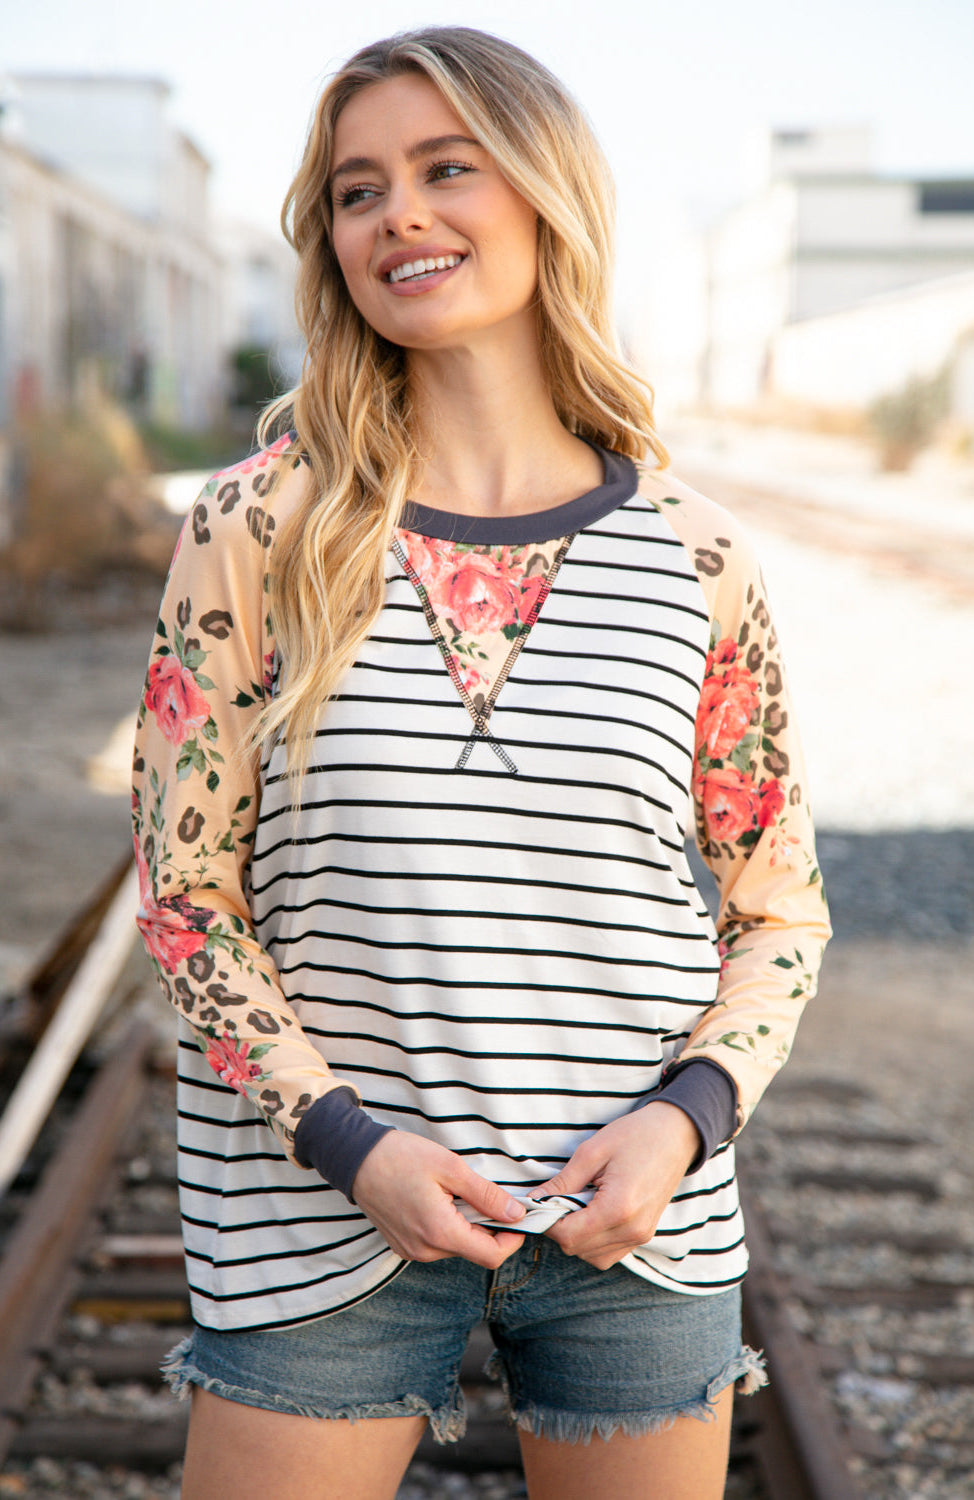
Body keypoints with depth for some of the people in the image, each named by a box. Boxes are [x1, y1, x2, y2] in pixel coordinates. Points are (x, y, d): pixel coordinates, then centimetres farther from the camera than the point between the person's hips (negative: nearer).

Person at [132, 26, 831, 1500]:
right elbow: (186, 896, -2)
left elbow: (780, 910, 6)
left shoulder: (697, 562, -1)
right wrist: (346, 1140, -12)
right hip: (323, 1205, -1)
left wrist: (683, 1117, -9)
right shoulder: (256, 532, -4)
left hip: (636, 1212, 2)